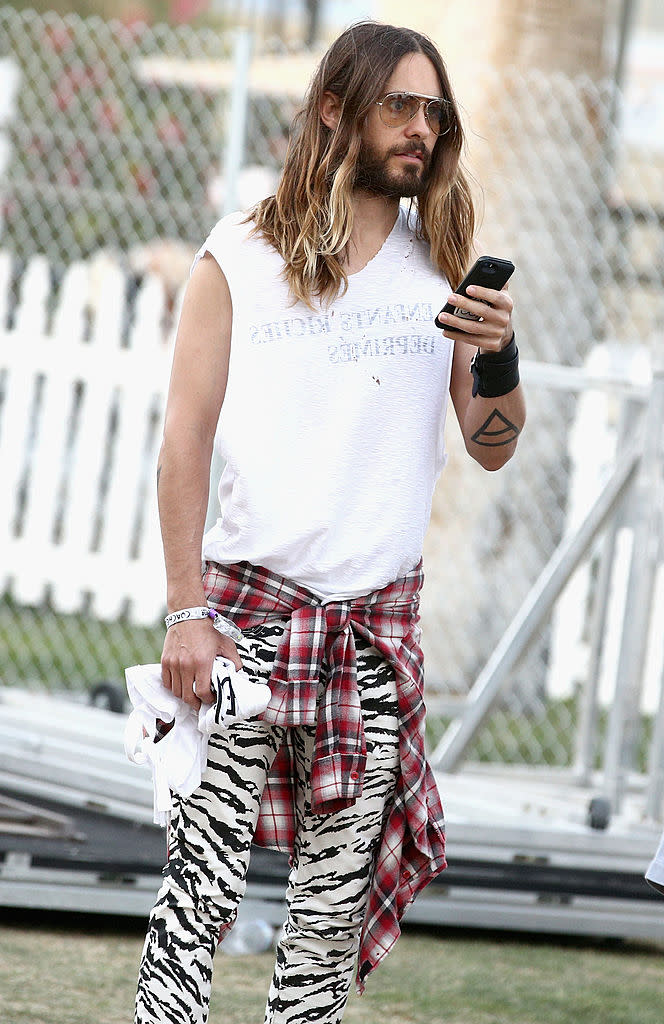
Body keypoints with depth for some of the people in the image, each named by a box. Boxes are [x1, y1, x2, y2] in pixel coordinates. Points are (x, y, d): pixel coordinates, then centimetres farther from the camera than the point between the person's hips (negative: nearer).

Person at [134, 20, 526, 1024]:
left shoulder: (443, 266, 10)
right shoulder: (241, 258, 1)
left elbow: (492, 450, 11)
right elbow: (186, 439, -1)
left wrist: (498, 357, -10)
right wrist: (186, 612, -8)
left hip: (379, 618, 3)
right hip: (250, 602, -3)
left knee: (337, 893, 4)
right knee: (204, 878, -10)